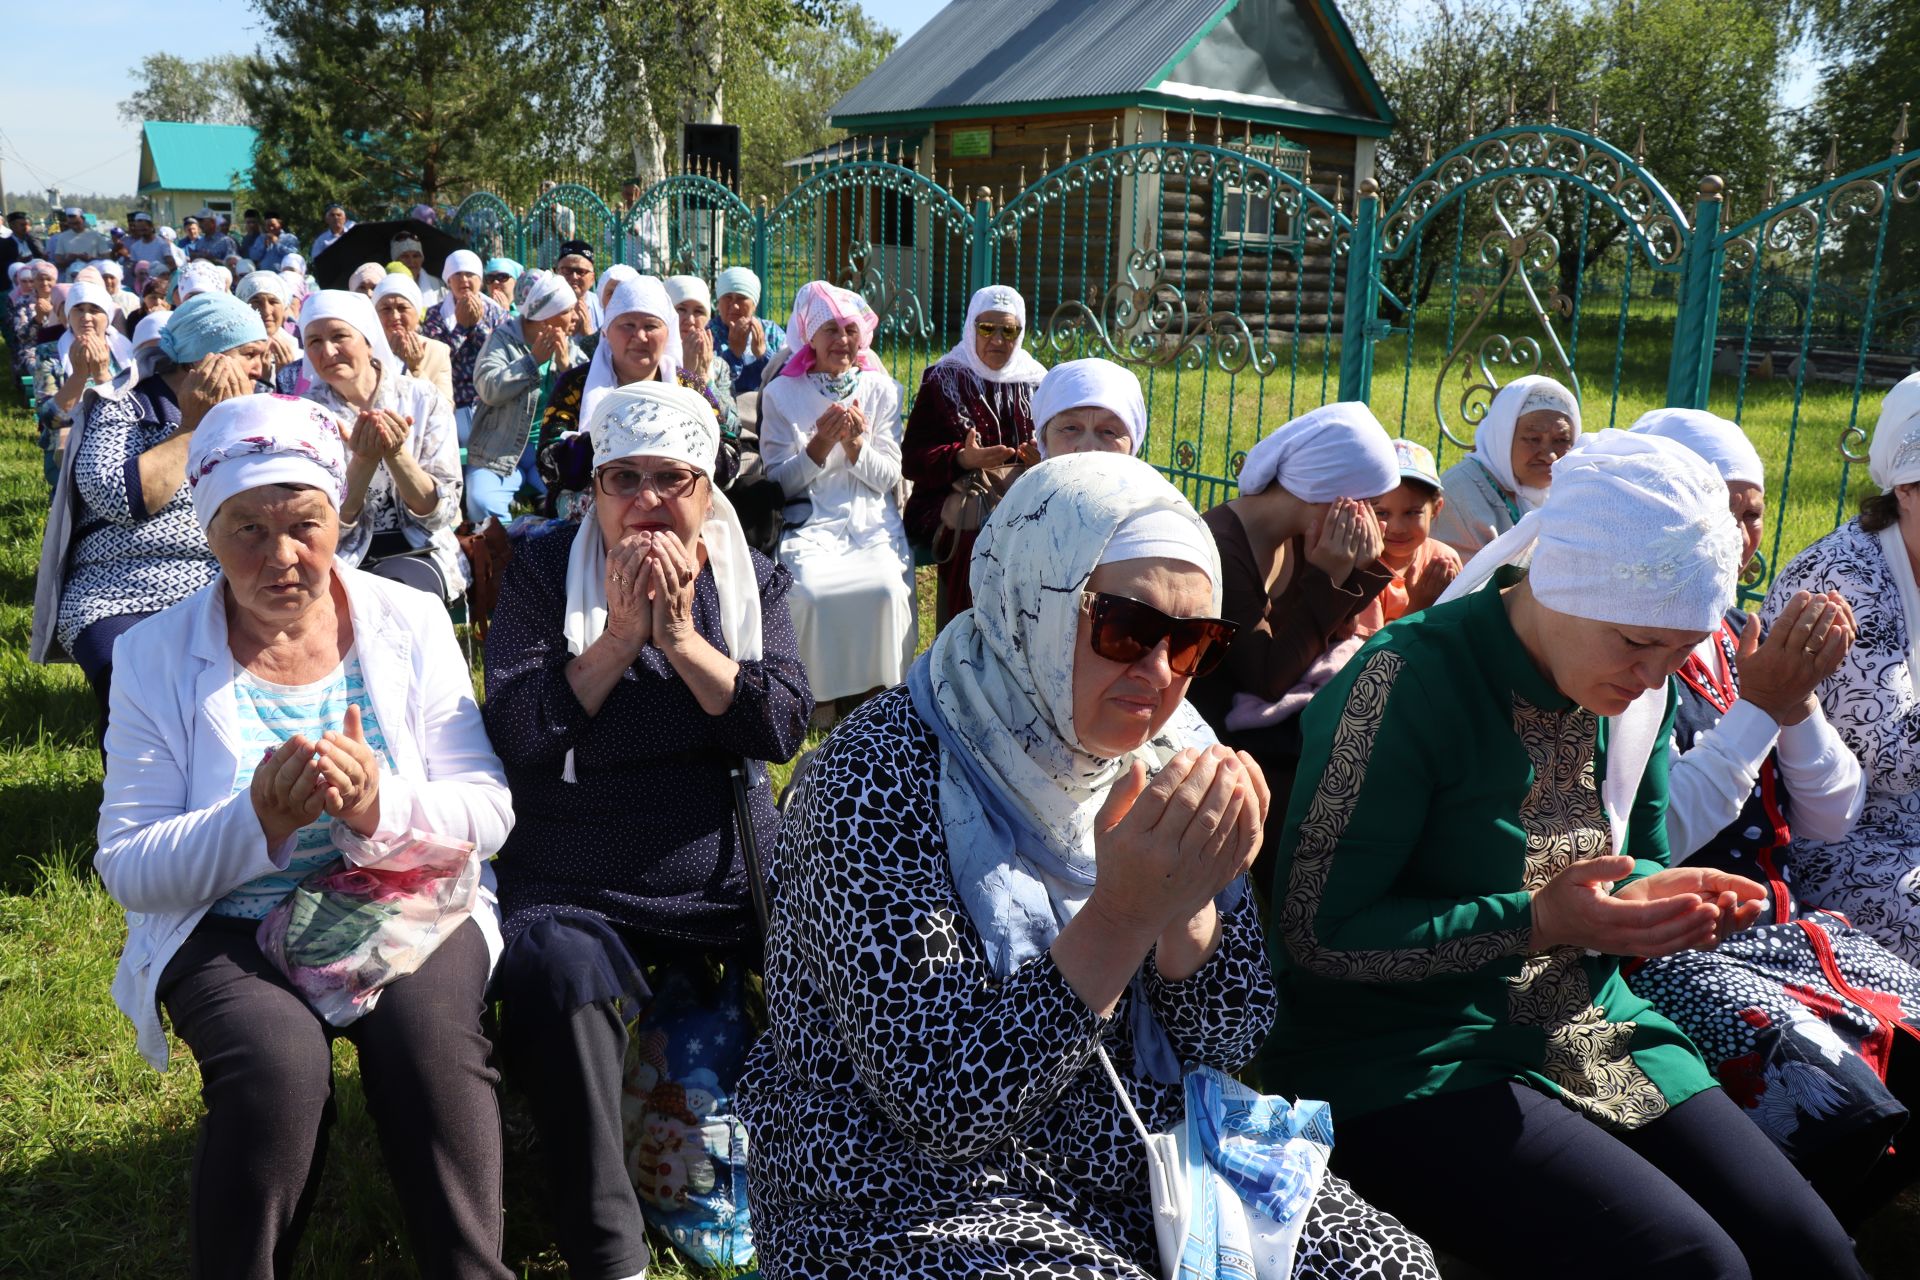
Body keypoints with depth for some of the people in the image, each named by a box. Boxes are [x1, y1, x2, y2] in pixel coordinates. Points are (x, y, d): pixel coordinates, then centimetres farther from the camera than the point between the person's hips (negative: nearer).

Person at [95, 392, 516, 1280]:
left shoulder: (411, 624, 2)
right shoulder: (158, 657, 2)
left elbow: (489, 812, -2)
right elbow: (127, 867, -3)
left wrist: (380, 806, -23)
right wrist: (260, 819, -21)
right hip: (230, 930, 0)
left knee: (426, 1031, -30)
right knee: (280, 1059, -30)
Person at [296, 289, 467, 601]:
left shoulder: (424, 400, -3)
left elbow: (441, 512, -7)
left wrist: (396, 453, -23)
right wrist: (363, 460, -23)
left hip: (416, 552, 0)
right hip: (341, 558, 0)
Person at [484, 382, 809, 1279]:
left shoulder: (750, 578, 8)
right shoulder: (544, 571, 3)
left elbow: (782, 728, -7)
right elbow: (517, 729, -9)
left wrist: (679, 634, -16)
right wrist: (621, 634, -17)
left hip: (730, 870, 2)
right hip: (575, 883, -2)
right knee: (557, 973, -31)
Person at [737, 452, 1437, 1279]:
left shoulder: (1166, 758, -2)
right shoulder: (883, 778, -21)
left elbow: (1230, 1040, -1)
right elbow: (943, 1105, -24)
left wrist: (1187, 909, -21)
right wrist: (1122, 915, -33)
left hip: (1139, 1151, 5)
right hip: (916, 1188, -5)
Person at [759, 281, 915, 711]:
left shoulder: (882, 391, 10)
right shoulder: (781, 394, 5)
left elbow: (888, 478, 5)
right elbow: (777, 482, 1)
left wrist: (856, 446, -15)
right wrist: (819, 446, -16)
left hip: (872, 523, 1)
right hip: (808, 526, -1)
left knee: (888, 589, -28)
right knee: (815, 594, -30)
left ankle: (883, 695, -8)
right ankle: (819, 699, -9)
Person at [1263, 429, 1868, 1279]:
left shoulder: (1639, 690, 4)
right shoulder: (1411, 678, -19)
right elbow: (1315, 931, -19)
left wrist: (1661, 896, -6)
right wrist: (1538, 923, -25)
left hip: (1592, 1034, 7)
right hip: (1408, 1069, -7)